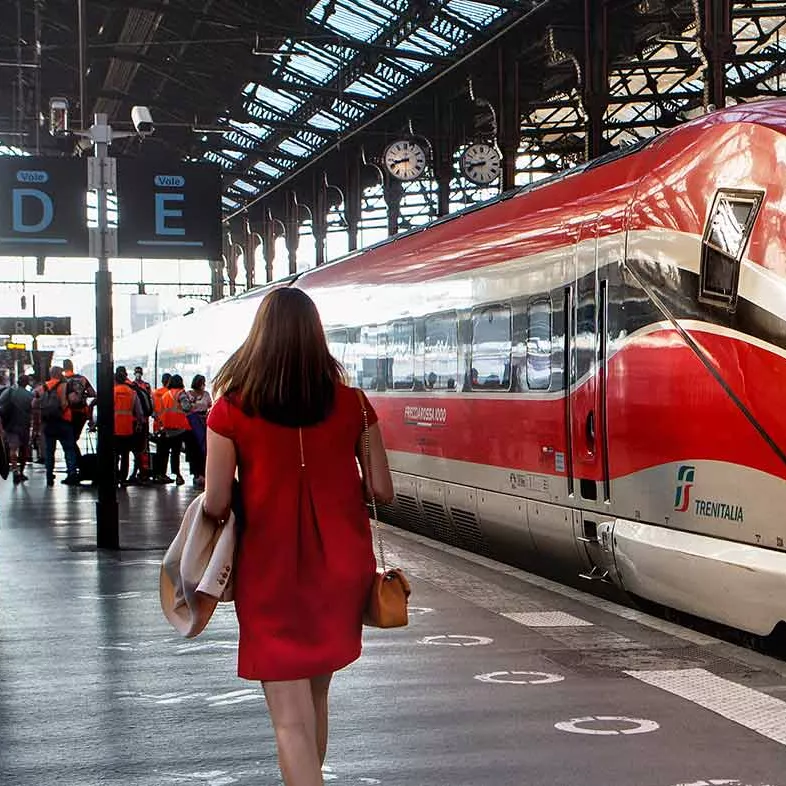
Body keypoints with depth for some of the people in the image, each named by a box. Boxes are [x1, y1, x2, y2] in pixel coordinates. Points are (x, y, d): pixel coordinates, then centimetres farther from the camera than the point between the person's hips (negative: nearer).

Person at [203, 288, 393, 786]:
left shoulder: (232, 409, -10)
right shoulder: (351, 403, -4)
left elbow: (216, 504, -11)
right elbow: (383, 490, -1)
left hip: (270, 572, -3)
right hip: (340, 570, 3)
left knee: (291, 718, -1)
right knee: (316, 697, 23)